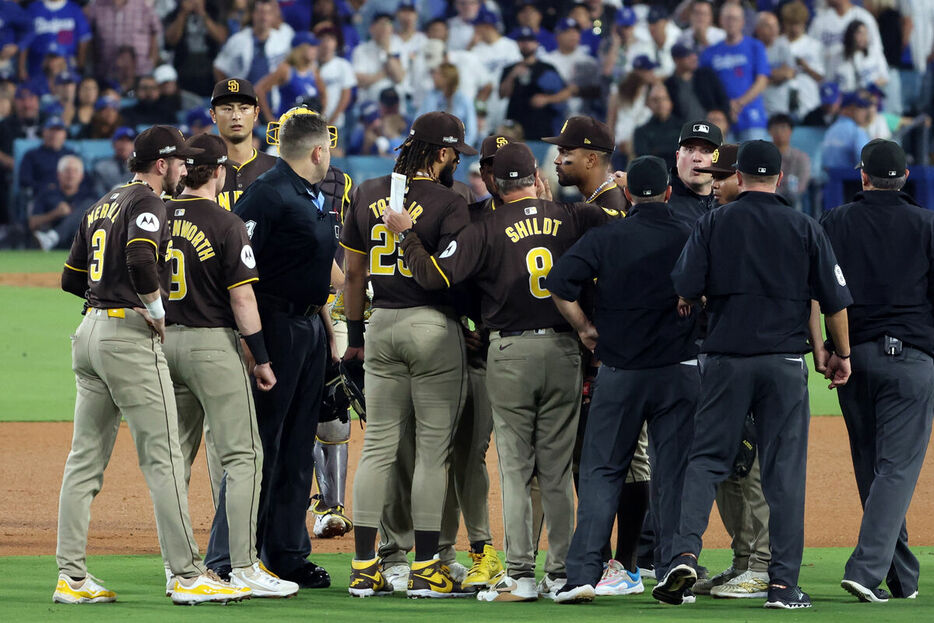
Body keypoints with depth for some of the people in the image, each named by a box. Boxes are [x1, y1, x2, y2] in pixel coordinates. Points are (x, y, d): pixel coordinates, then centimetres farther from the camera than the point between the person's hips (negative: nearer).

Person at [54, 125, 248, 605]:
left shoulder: (101, 207, 19)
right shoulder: (145, 203, -9)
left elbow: (71, 279, 21)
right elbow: (141, 258, -28)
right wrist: (156, 309, -16)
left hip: (89, 333, 9)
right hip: (130, 336, -9)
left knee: (86, 458, 7)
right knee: (162, 457, -7)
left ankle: (71, 577, 5)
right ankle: (186, 575, -8)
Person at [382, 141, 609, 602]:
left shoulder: (489, 230, -8)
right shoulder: (572, 218, 1)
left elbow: (434, 274, -13)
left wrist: (406, 233, -1)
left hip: (511, 353, -3)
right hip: (564, 348, 3)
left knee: (514, 468, 1)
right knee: (558, 469, 8)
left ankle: (520, 575, -4)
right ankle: (561, 573, 8)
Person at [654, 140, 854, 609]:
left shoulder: (713, 224, 0)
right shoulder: (805, 229, 3)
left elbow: (685, 290, -6)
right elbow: (834, 301, 4)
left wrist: (688, 306, 17)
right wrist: (842, 354, 17)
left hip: (725, 359, 0)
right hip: (785, 363, 0)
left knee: (707, 459, 6)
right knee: (784, 471, 2)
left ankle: (685, 553, -14)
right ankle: (784, 583, 0)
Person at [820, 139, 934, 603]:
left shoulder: (835, 222, 6)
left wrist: (819, 348, 9)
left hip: (852, 354, 3)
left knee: (871, 469, 13)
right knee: (896, 469, -5)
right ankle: (867, 568, -20)